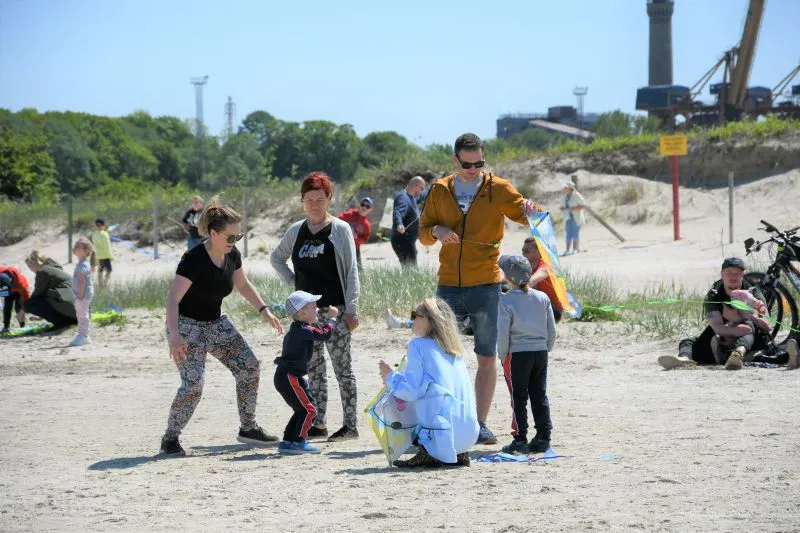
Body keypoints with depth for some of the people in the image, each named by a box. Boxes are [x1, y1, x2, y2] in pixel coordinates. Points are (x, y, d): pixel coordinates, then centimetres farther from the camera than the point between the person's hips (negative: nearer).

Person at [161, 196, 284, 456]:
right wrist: (174, 336, -40)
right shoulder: (193, 259, -26)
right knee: (193, 384, -20)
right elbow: (172, 299, -29)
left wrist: (264, 311, 7)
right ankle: (170, 439, -4)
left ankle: (248, 428, 10)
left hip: (216, 323, 7)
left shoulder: (232, 255, -4)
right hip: (187, 325, -7)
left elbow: (243, 284, 16)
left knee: (249, 367, -2)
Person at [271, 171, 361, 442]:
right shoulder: (296, 231, 9)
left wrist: (351, 308, -12)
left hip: (334, 308, -5)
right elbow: (276, 258, 24)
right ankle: (318, 423, 15)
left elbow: (351, 271, -6)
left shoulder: (340, 230, -3)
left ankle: (350, 424, 0)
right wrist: (293, 280, 8)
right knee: (314, 369, 9)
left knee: (342, 367, -2)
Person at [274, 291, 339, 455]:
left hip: (284, 376, 11)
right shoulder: (304, 330, -16)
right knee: (309, 409, -8)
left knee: (301, 410, 17)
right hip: (289, 377, -11)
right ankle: (298, 442, -8)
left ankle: (287, 442, 18)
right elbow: (325, 334, -23)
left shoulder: (296, 330, 17)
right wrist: (332, 318, -11)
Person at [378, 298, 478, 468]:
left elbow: (411, 391, -9)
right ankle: (458, 454, 12)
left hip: (442, 434, -7)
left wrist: (390, 376, 10)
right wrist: (398, 375, 29)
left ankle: (428, 453, -3)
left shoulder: (418, 345, -3)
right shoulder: (455, 351, 17)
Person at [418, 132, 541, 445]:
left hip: (485, 286, -2)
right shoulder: (440, 191, 8)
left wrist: (531, 210, -30)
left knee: (487, 357, 1)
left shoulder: (498, 189, 0)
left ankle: (481, 424, 8)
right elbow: (423, 233, 12)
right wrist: (436, 231, -11)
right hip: (448, 286, 2)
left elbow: (525, 214, -7)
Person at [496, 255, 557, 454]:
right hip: (540, 352, 4)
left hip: (517, 354, -4)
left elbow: (503, 332, -11)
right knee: (540, 396, 10)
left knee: (519, 397, 1)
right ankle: (543, 438, 11)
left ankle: (520, 439, 0)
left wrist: (503, 356, -1)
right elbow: (552, 330, 7)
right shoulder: (543, 298, 5)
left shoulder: (506, 300, -9)